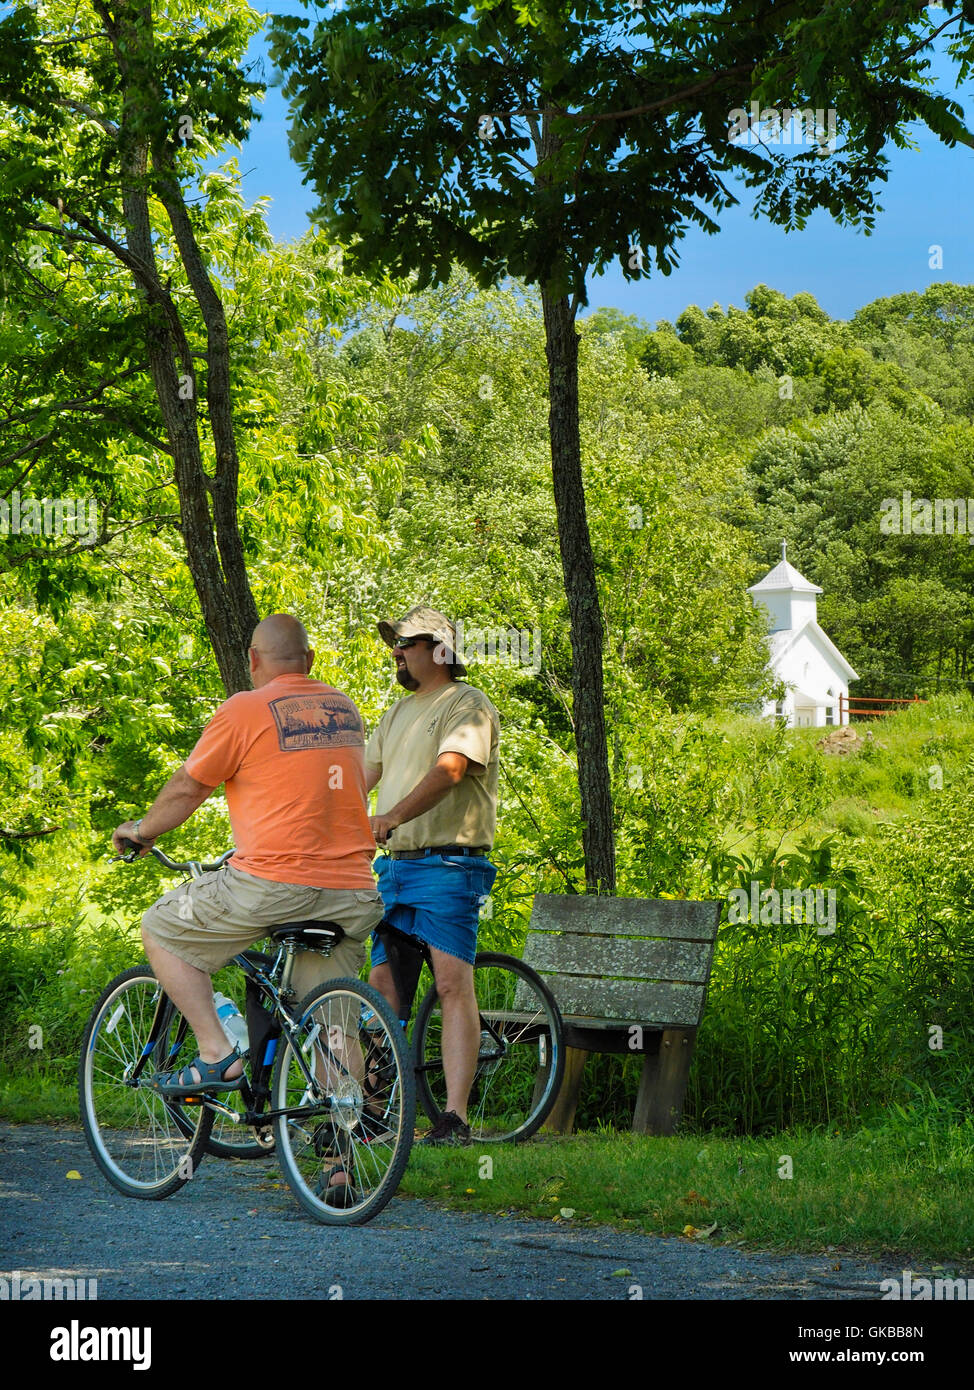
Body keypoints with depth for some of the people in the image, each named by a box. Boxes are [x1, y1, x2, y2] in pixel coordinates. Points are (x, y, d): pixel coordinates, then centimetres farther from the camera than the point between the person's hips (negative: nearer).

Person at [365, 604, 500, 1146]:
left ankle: (456, 1117, -17)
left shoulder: (467, 704, -5)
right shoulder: (399, 714, 23)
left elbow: (449, 770, -21)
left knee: (453, 983, -14)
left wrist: (391, 818, -34)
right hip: (395, 865, 8)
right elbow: (361, 776, 21)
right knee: (383, 984, 6)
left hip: (448, 864, -8)